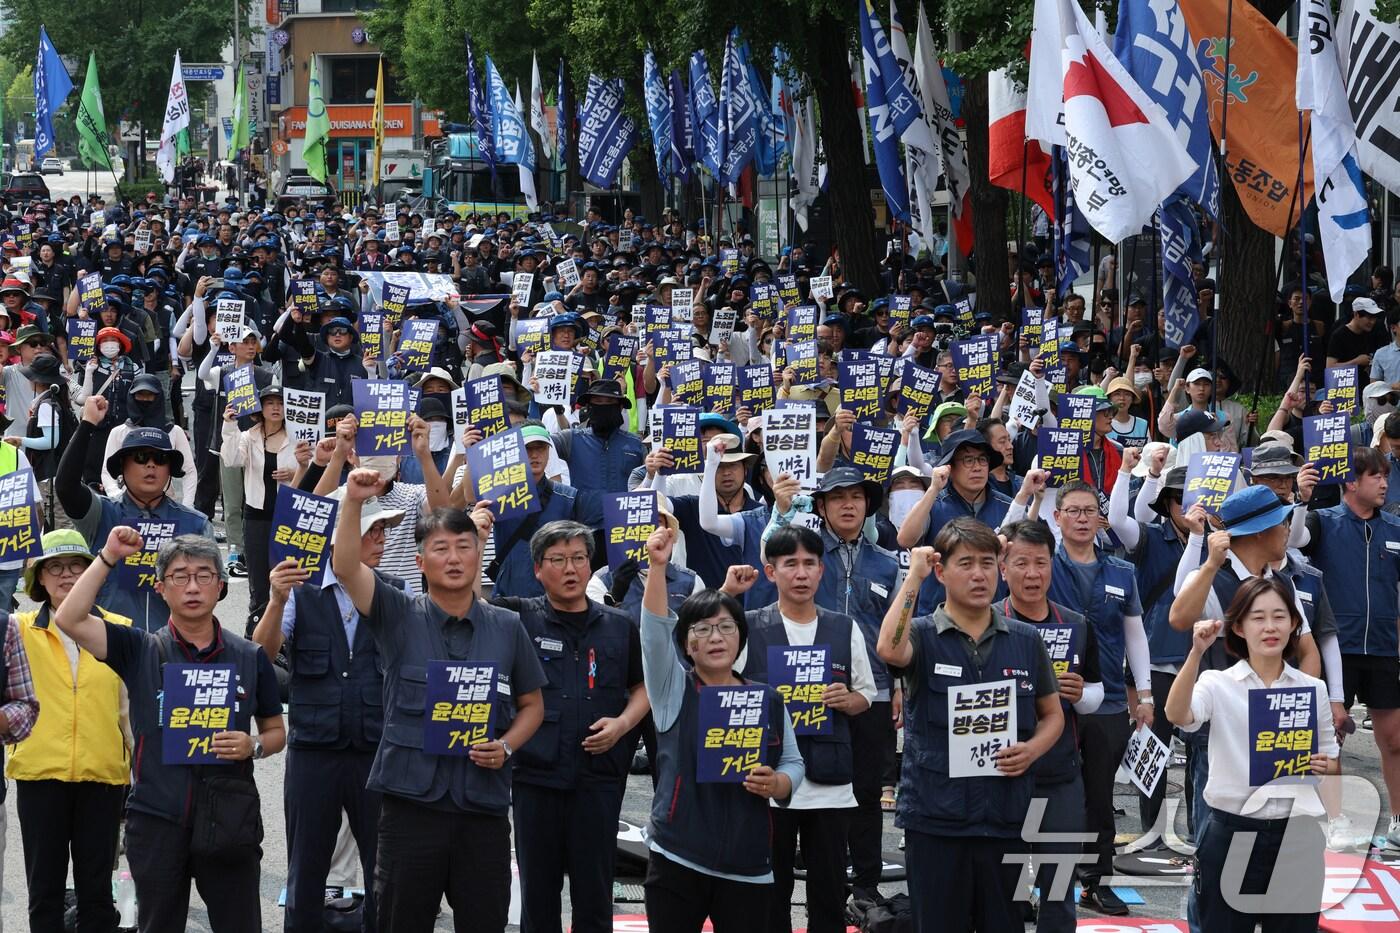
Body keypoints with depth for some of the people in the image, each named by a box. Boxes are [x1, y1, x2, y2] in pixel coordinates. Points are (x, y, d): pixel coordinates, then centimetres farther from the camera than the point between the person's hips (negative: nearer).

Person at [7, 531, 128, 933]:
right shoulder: (19, 630, 6)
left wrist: (140, 772, 9)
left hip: (102, 776, 0)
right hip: (40, 773, 0)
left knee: (96, 889, 6)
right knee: (44, 888, 6)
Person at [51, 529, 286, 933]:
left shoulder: (250, 657, 5)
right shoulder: (141, 651, 2)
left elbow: (276, 731, 14)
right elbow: (69, 619, -11)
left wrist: (254, 745, -8)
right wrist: (108, 557, -12)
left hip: (229, 821, 0)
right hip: (157, 819, 0)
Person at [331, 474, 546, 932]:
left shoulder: (507, 628, 6)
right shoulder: (400, 617, 1)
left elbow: (532, 705, 16)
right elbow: (345, 567, -15)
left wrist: (506, 747, -4)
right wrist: (353, 502, -29)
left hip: (484, 808, 2)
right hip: (411, 803, -1)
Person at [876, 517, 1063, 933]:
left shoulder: (1026, 641, 8)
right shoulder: (922, 636, -1)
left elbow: (1052, 714, 16)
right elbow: (890, 649, -26)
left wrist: (1032, 749, -6)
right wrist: (914, 576, -18)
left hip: (1004, 817, 2)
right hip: (935, 816, -2)